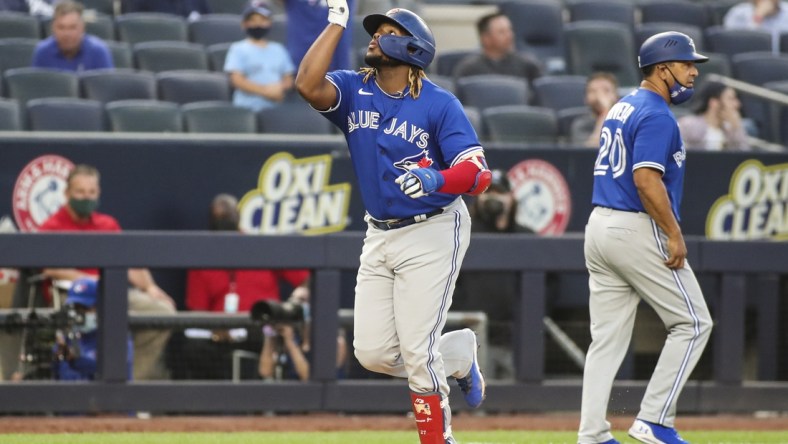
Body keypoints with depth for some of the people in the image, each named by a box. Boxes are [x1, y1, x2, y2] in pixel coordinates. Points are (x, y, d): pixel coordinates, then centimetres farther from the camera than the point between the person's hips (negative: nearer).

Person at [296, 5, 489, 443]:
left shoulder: (439, 104, -12)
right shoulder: (354, 91, 1)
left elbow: (478, 173, -20)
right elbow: (308, 84, -20)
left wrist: (435, 180, -40)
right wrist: (338, 21, -15)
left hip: (432, 233, -6)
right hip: (379, 237, 6)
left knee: (417, 351, -9)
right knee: (374, 353, 4)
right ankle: (460, 354, 28)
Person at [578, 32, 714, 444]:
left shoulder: (622, 108, 17)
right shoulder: (656, 116, -13)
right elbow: (647, 179, -23)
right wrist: (674, 235, -20)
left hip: (599, 225, 9)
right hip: (637, 230, -9)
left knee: (608, 337, 8)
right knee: (692, 322, 0)